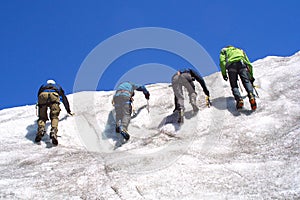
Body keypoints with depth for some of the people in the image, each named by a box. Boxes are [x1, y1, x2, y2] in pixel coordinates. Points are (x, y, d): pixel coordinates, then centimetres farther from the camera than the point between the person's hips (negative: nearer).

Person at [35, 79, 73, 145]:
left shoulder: (43, 86, 45)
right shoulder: (58, 86, 44)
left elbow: (38, 97, 49)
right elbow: (64, 99, 50)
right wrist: (68, 111, 60)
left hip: (43, 95, 1)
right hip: (54, 96, -1)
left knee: (42, 117, 7)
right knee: (54, 117, -4)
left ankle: (41, 129, -25)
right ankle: (53, 131, -33)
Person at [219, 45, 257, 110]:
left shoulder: (224, 50, 34)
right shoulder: (241, 50, 42)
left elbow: (222, 61, 11)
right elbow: (249, 64, 34)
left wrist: (224, 74, 7)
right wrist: (251, 77, 37)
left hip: (231, 65, -2)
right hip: (242, 63, 2)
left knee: (234, 85, 1)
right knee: (246, 81, -7)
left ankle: (239, 99, -23)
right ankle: (251, 95, -34)